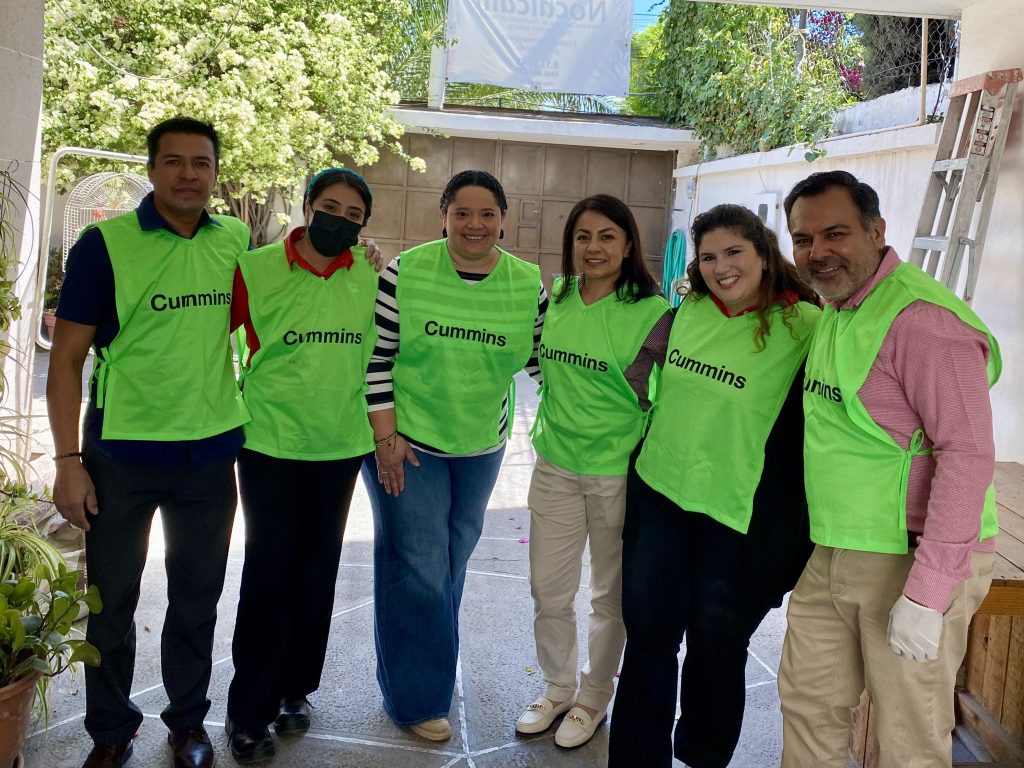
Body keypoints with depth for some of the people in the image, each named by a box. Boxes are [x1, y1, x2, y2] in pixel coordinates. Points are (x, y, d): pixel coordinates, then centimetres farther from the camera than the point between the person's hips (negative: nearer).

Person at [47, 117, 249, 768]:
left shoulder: (236, 240, 2)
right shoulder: (105, 243, -8)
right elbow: (67, 356, -7)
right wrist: (68, 459, -12)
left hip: (211, 452, 3)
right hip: (121, 452, -2)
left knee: (198, 595, 15)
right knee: (113, 598, 11)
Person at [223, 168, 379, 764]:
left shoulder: (372, 276, -1)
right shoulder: (255, 269, -8)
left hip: (341, 447, 3)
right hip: (269, 446, -2)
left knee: (318, 573, 12)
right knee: (270, 573, 0)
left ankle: (295, 689, 31)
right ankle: (248, 713, 16)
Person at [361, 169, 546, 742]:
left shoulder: (528, 284, -4)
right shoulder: (407, 273, -12)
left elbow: (543, 357, 4)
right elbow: (375, 357, -9)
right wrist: (386, 437, -12)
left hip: (482, 446, 4)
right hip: (407, 441, -3)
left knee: (454, 559, 18)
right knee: (418, 566, 1)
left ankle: (433, 661, 41)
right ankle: (417, 698, 19)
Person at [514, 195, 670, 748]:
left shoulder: (653, 313, -11)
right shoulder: (556, 300, 2)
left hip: (617, 470, -4)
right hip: (554, 465, 4)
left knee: (611, 593, 12)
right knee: (548, 590, 12)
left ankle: (594, 696, 32)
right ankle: (557, 688, 33)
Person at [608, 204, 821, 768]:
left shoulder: (805, 326, -13)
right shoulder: (687, 312, 2)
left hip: (739, 515, -4)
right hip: (658, 494, 4)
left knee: (716, 646, 12)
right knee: (647, 633, 12)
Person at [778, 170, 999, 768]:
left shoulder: (921, 317, -19)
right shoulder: (834, 312, 11)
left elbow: (969, 455, -24)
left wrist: (926, 594, -24)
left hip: (911, 562, -8)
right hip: (834, 558, 8)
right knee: (808, 703, 17)